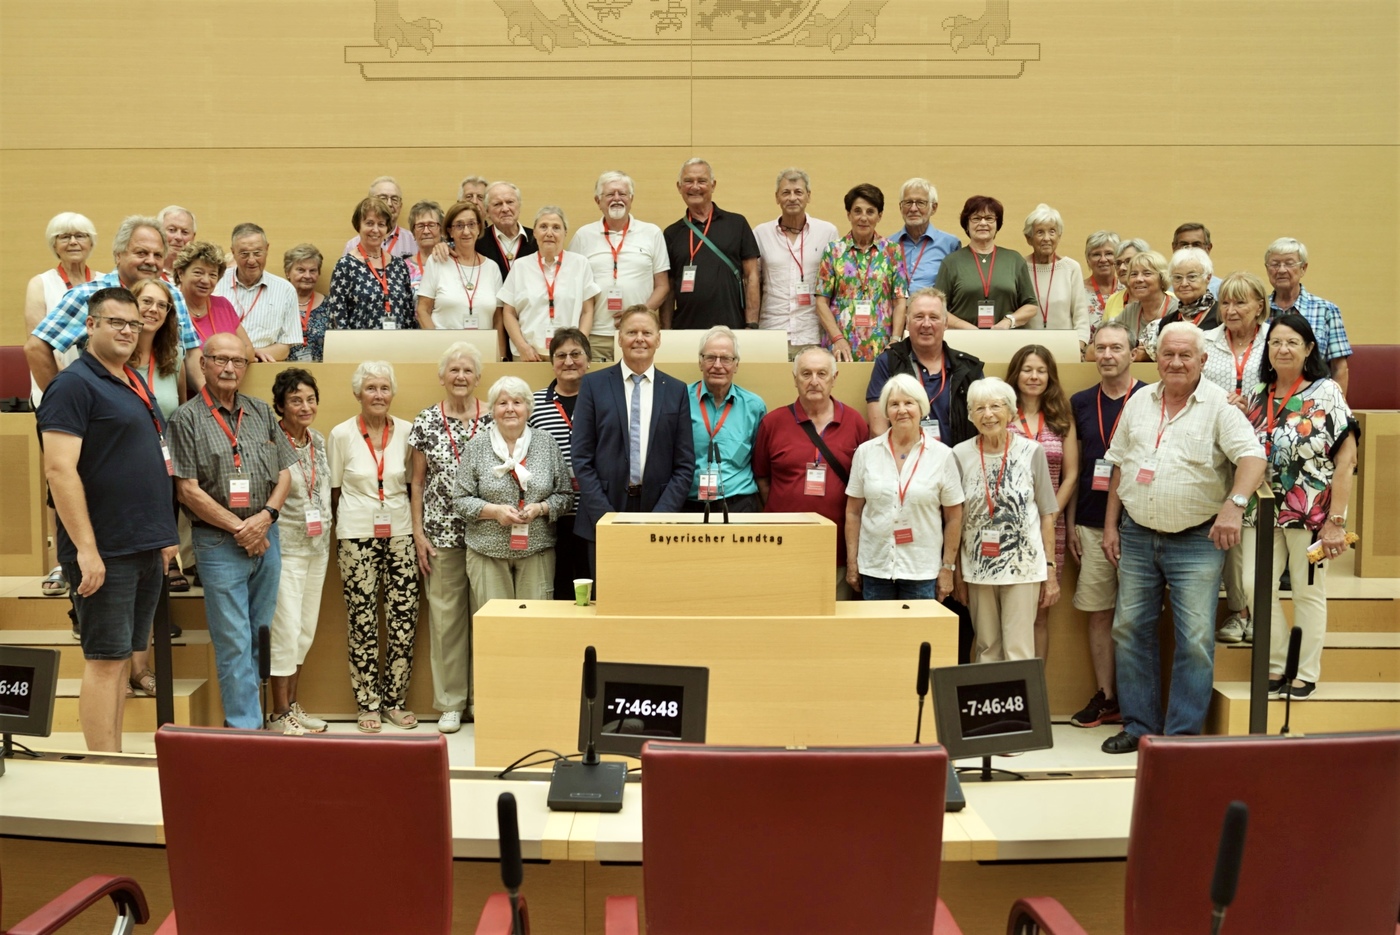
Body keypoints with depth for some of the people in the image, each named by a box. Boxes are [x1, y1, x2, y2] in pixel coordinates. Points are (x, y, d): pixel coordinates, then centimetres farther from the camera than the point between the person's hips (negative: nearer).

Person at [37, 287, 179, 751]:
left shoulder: (137, 384, 16)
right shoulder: (74, 384, -9)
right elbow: (60, 470, -18)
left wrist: (165, 535, 18)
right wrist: (86, 548, -23)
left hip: (147, 549, 8)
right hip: (105, 552, -8)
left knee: (123, 658, 12)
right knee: (105, 659, -3)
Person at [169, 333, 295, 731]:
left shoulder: (262, 412, 10)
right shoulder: (187, 418, -5)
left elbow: (284, 473, 11)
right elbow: (188, 490, -9)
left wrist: (266, 515, -6)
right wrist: (238, 527, -11)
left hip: (266, 537, 5)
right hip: (219, 544, -5)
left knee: (259, 636, 11)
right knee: (234, 643, -2)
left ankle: (242, 716, 23)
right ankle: (246, 727, 4)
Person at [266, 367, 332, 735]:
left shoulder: (319, 441, 8)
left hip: (318, 548, 7)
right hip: (285, 548, -7)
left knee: (306, 631, 12)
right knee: (286, 630, -4)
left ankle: (292, 704, 23)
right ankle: (279, 714, 8)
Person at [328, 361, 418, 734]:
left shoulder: (406, 431, 3)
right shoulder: (341, 434, -1)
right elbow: (334, 490, 7)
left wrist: (417, 529, 8)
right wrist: (347, 525, 7)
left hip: (399, 532, 2)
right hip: (357, 534, -2)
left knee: (404, 619, 0)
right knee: (363, 623, 1)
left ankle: (395, 699, 15)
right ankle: (368, 704, 13)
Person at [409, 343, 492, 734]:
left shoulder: (492, 420, 3)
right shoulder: (426, 422, 4)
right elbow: (416, 482, 7)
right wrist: (418, 534, 1)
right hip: (441, 534, 0)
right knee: (444, 616, 4)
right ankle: (450, 702, 15)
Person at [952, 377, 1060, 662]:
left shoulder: (1032, 452, -1)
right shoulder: (960, 455, 0)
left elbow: (1047, 515, 4)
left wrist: (1051, 569, 1)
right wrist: (957, 574, 5)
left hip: (1023, 566, -1)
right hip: (977, 567, 1)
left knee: (1019, 652, -3)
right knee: (986, 651, 10)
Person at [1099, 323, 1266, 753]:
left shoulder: (1218, 405, -5)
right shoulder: (1139, 402, 9)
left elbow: (1252, 456, -17)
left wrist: (1234, 504, -33)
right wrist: (1110, 525, 10)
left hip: (1197, 541, -4)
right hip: (1137, 535, 5)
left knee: (1195, 639, -3)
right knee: (1130, 629, 8)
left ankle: (1183, 734, 8)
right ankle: (1139, 724, 21)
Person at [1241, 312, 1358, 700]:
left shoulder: (1326, 392, -6)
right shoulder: (1258, 396, 8)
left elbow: (1345, 458, -10)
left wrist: (1336, 521, -15)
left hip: (1311, 512, -4)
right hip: (1263, 510, 4)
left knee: (1308, 593, 6)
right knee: (1257, 588, -2)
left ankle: (1305, 675, 19)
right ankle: (1276, 668, 15)